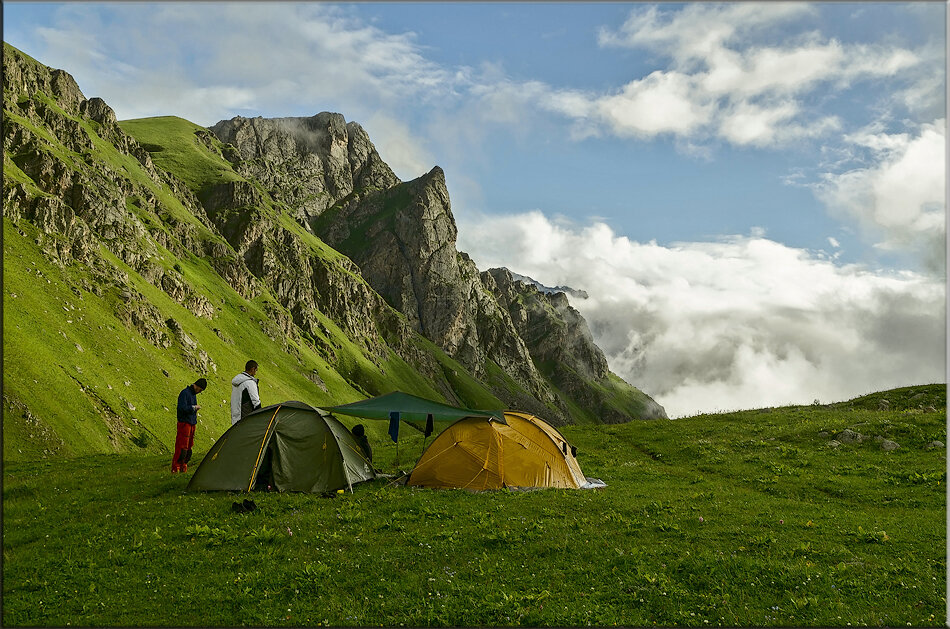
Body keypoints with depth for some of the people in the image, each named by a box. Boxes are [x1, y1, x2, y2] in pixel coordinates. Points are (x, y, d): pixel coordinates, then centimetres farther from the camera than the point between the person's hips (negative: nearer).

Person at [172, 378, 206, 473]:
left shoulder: (193, 394, 16)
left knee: (188, 447, 8)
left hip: (192, 424, 9)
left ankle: (183, 468, 14)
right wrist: (194, 407, -13)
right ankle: (175, 469, -6)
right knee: (182, 447, -10)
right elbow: (182, 408, -23)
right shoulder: (185, 393, -12)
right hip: (184, 423, -9)